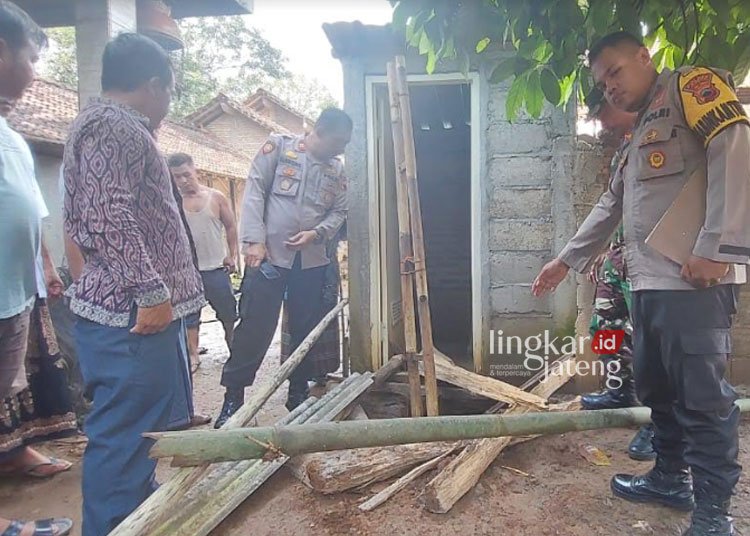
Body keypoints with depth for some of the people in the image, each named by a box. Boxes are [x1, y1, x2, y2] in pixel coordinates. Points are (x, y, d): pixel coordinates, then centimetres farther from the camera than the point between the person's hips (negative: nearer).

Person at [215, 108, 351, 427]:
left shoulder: (336, 170, 13)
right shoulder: (278, 147, 1)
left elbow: (339, 211, 13)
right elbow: (254, 191, -4)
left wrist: (317, 233, -8)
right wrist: (254, 240, -13)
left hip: (311, 262, 5)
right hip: (269, 255, -4)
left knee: (306, 330, 10)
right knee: (254, 328, -2)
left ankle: (298, 394, 26)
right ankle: (233, 398, 11)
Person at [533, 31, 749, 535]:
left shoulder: (691, 84, 0)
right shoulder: (641, 133, 26)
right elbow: (610, 206, 30)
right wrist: (566, 260, 29)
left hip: (695, 279, -9)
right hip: (650, 280, 9)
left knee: (702, 394, -4)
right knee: (656, 387, 16)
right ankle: (672, 478, 31)